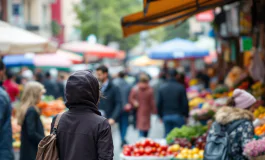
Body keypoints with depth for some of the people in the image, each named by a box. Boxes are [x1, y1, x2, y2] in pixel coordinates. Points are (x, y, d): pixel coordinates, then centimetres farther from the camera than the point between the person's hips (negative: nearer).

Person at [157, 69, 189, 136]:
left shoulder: (162, 88, 3)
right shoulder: (180, 87, -8)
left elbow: (159, 103, 6)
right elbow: (185, 103, -5)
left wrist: (161, 115, 15)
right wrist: (186, 115, 6)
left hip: (166, 116, 3)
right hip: (178, 115, -3)